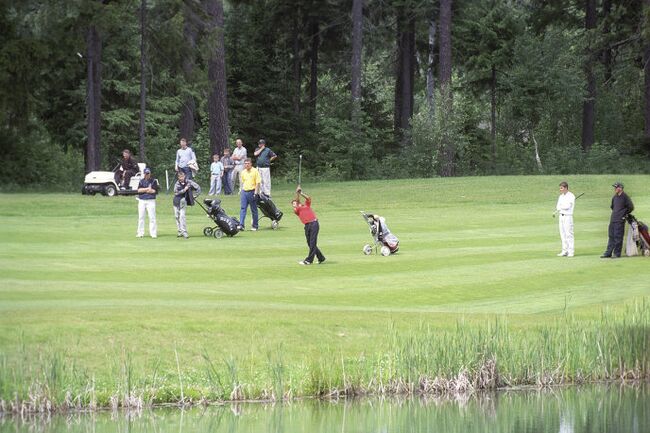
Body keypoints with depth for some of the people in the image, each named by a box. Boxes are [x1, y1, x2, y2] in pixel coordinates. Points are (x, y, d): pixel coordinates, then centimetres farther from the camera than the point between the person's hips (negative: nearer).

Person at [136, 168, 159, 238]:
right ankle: (140, 233, 8)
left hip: (151, 201, -3)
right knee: (141, 217, 3)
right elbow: (139, 190, -4)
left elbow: (155, 191, -8)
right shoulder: (141, 181, 10)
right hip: (141, 201, 3)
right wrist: (148, 189, -12)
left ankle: (153, 233, -6)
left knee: (152, 217, -7)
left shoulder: (154, 181, 2)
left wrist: (144, 190, -6)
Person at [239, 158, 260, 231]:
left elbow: (257, 183, -9)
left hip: (252, 192, -5)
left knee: (254, 210, 3)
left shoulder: (255, 171, -5)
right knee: (242, 209, -4)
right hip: (244, 191, 5)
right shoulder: (243, 172, 11)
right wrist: (242, 191, 16)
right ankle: (241, 225, -8)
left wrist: (255, 193, -15)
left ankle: (255, 226, 10)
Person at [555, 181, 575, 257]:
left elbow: (567, 206, -18)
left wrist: (559, 207, -3)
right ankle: (564, 251, 12)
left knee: (569, 234, -8)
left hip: (568, 216, -7)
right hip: (561, 216, 7)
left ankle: (570, 252, -7)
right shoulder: (561, 196, 14)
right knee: (562, 234, 7)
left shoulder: (571, 196, -9)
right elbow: (557, 207, 9)